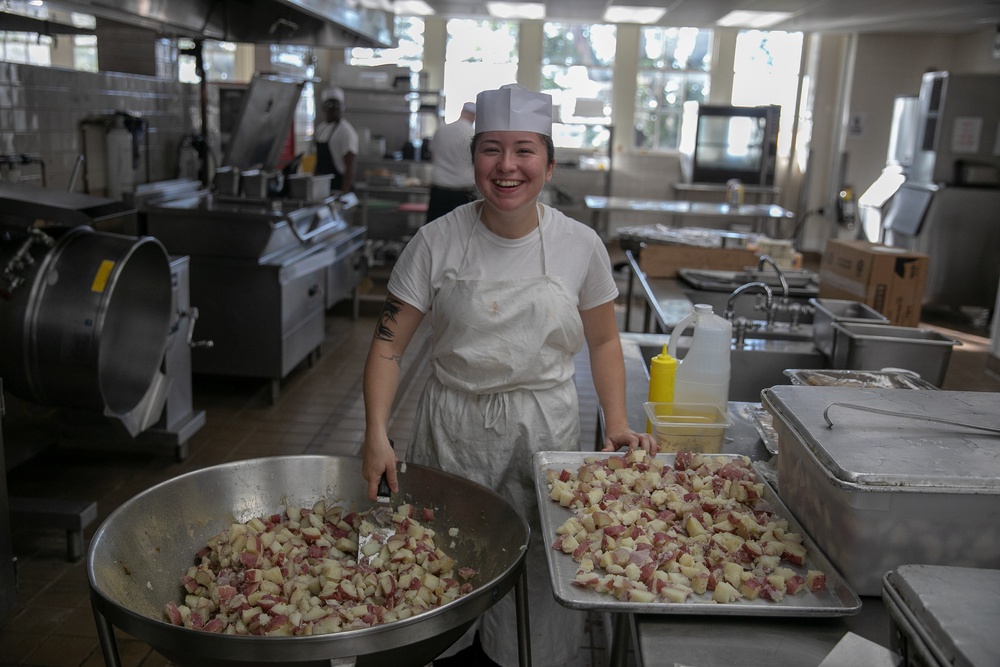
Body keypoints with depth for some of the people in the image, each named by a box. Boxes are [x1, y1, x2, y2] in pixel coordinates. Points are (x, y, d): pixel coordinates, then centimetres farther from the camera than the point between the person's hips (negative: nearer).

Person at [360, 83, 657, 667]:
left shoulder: (580, 245, -4)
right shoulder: (438, 242, -8)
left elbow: (603, 340, 8)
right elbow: (388, 345, -6)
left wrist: (617, 420, -5)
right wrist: (377, 435, -17)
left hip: (546, 429, 1)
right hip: (455, 428, 0)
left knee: (539, 569, 7)